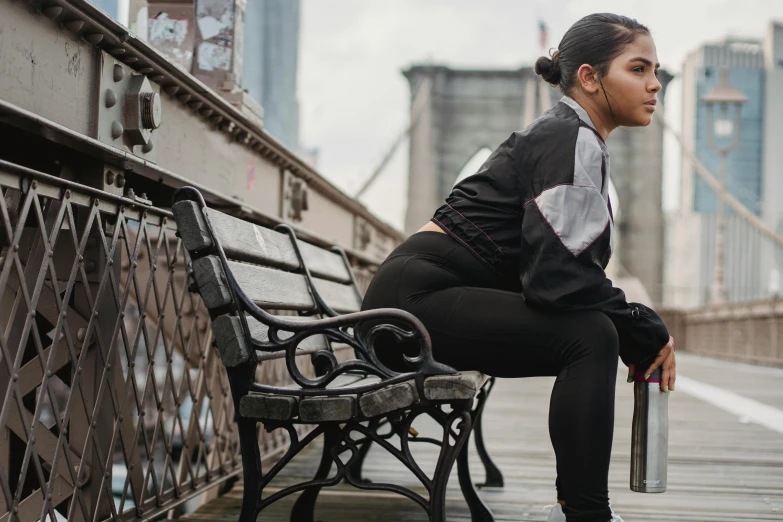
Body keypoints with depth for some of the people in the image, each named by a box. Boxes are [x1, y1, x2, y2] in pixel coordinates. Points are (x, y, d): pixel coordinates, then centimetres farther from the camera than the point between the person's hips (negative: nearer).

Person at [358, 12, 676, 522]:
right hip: (413, 298, -11)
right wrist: (647, 333, -12)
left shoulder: (561, 134, 18)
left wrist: (639, 331, 5)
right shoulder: (572, 140, -12)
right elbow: (557, 275, -24)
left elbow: (556, 267, 17)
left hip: (425, 297, 11)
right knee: (589, 337, -22)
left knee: (595, 335, 13)